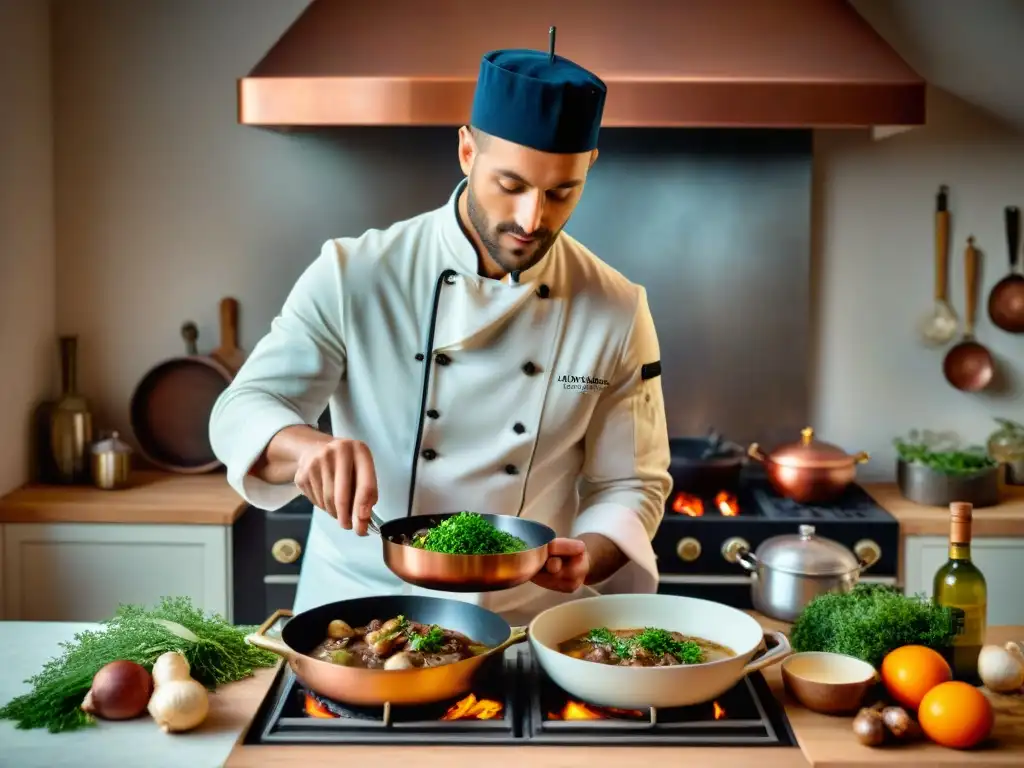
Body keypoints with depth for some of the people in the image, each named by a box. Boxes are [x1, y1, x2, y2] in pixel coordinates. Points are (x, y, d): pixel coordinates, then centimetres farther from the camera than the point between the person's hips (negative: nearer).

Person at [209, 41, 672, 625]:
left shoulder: (618, 312, -2)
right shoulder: (355, 276, -5)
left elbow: (630, 485, 5)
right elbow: (242, 412, -4)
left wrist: (590, 555, -16)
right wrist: (308, 445, -26)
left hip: (528, 627, 1)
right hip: (355, 607, 0)